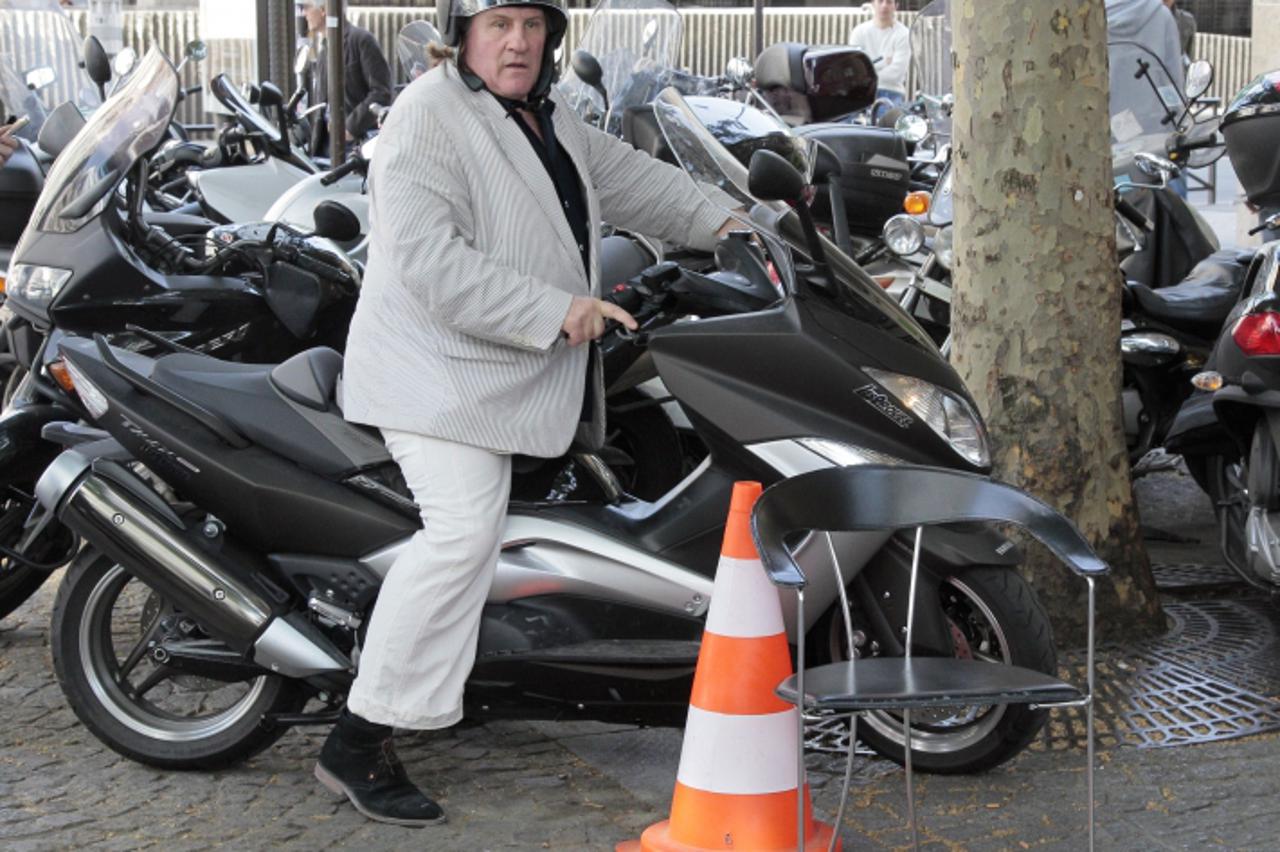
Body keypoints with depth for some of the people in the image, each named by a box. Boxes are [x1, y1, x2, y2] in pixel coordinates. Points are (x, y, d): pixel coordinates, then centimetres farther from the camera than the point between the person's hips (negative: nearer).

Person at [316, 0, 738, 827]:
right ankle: (358, 745, -18)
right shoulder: (429, 116, -15)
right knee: (464, 531, -22)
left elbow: (623, 172, 28)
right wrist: (554, 312, -24)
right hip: (439, 368, -10)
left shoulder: (548, 115, 16)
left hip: (513, 376, 10)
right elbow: (430, 261, -24)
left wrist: (717, 222, 18)